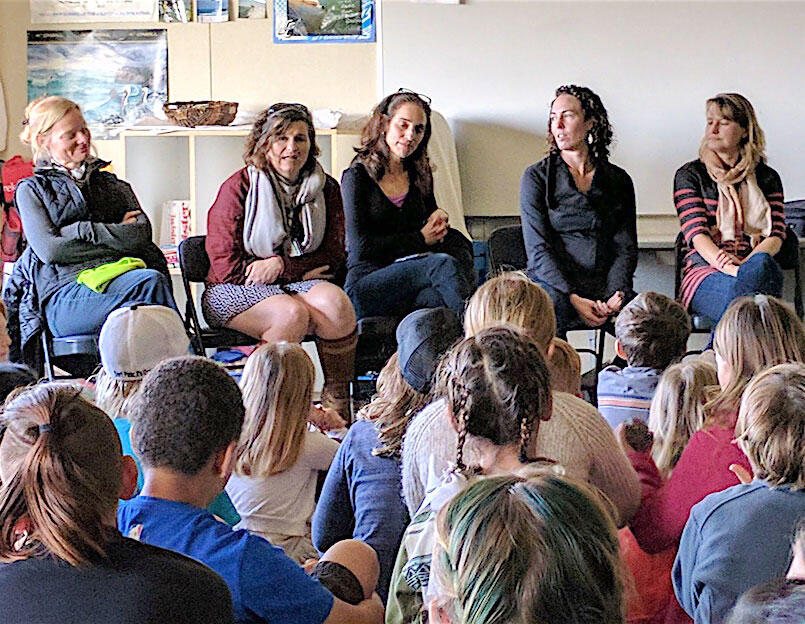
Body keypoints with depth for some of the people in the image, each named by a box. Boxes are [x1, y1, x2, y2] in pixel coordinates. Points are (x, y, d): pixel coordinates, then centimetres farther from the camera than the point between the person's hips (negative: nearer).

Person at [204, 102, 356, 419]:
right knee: (292, 313, -34)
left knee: (335, 302, -30)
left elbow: (333, 256, 5)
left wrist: (282, 264, -15)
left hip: (301, 283, 3)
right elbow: (226, 265, -8)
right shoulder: (239, 187, -3)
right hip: (236, 290, -3)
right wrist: (302, 271, -9)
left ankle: (338, 403, -22)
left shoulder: (325, 188, 9)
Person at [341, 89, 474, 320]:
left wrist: (439, 218, 5)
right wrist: (420, 239, -5)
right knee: (443, 264, -32)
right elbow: (361, 246, -7)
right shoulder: (357, 177, 2)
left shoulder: (420, 174, 19)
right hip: (365, 283, -5)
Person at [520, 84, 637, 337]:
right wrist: (573, 299, -17)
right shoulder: (537, 177, 6)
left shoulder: (618, 180, 15)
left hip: (607, 287, 2)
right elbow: (538, 250, -2)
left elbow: (626, 247, 10)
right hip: (553, 285, -2)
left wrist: (616, 292, -11)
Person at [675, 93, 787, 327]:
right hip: (704, 270, -2)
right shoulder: (689, 174, 12)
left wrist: (745, 265, -15)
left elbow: (775, 235, 8)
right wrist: (729, 267, -22)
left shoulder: (767, 177, 19)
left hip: (756, 266, 2)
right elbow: (696, 233, -2)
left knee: (761, 264, -38)